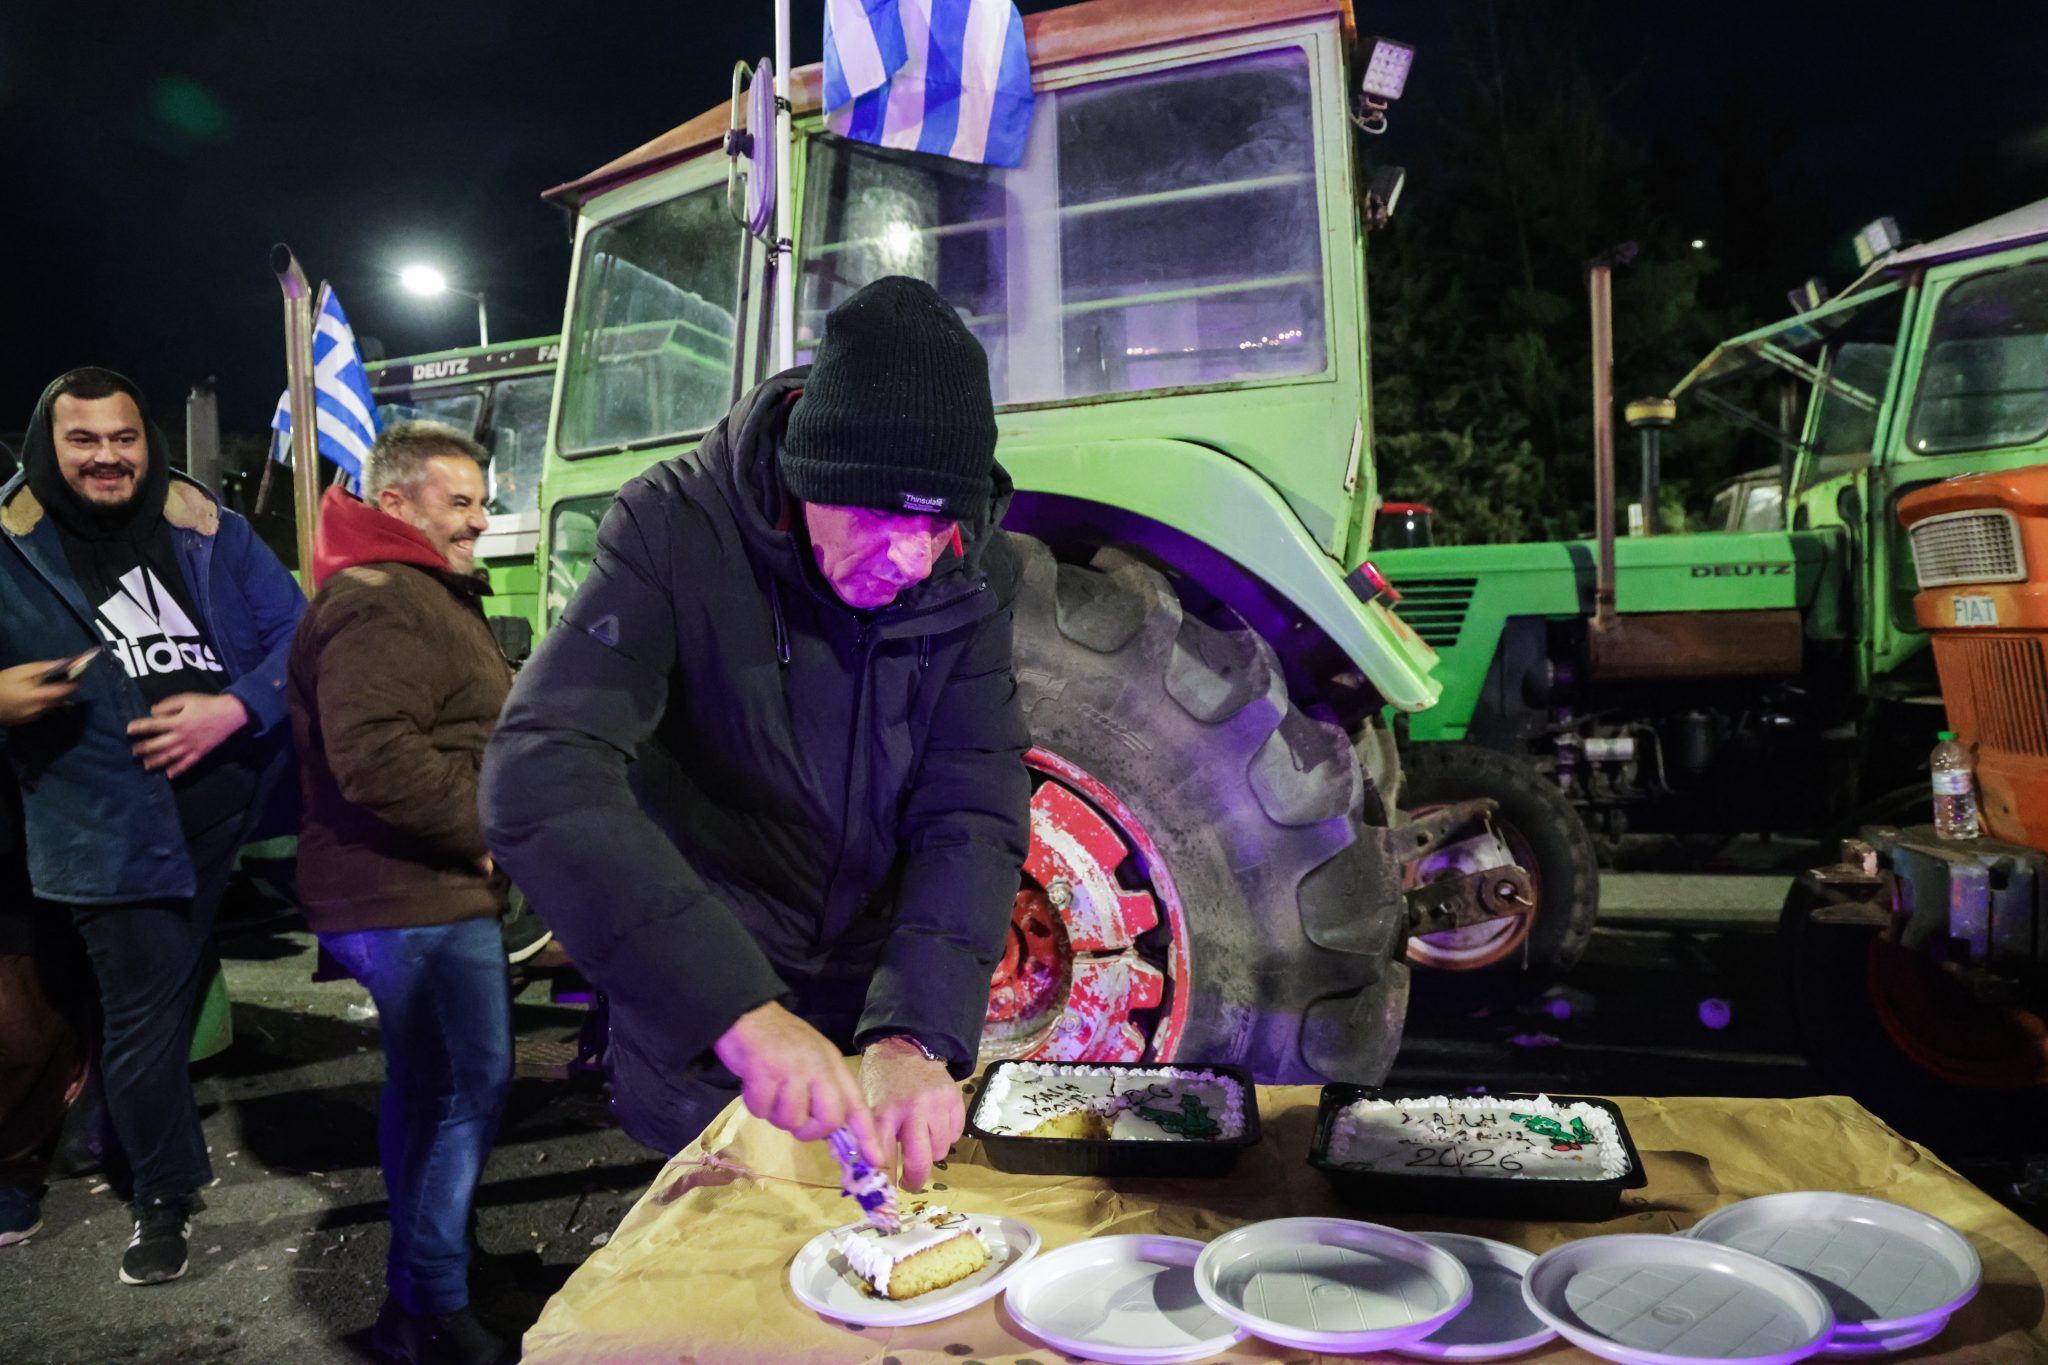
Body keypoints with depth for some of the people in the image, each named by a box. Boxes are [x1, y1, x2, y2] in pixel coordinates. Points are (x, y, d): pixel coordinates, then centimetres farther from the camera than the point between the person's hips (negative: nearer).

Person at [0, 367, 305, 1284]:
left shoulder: (209, 531, 5)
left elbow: (295, 635, 3)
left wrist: (234, 708, -13)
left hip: (246, 789, 2)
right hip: (116, 830, -1)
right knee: (142, 1020, 7)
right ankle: (164, 1199, 29)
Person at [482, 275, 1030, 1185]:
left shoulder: (973, 576, -12)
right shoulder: (675, 532, -22)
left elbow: (972, 815, -16)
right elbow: (540, 777, -33)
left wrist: (916, 1034, -32)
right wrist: (737, 1007, -43)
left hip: (883, 1021, 3)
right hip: (697, 1036, -2)